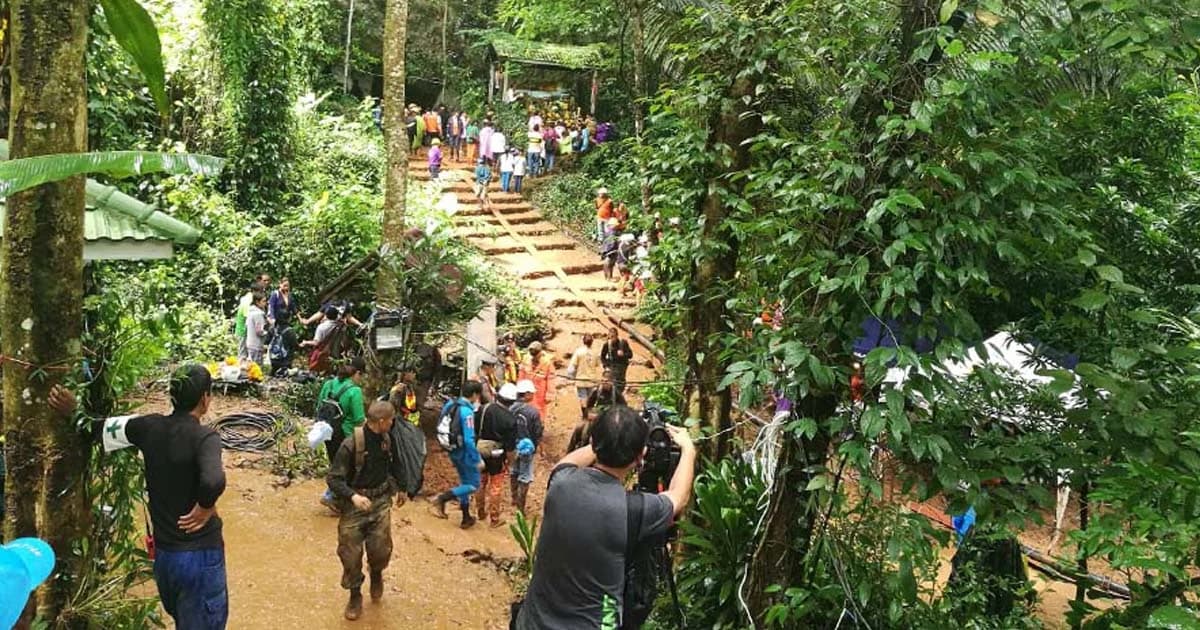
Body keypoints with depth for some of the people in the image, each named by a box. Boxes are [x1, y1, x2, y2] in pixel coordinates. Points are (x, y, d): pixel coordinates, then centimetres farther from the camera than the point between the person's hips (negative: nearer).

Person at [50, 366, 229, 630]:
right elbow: (213, 481, -38)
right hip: (201, 555, -6)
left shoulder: (149, 427, -2)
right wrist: (205, 508, -22)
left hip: (163, 554, 6)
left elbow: (98, 429, 6)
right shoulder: (205, 437, -21)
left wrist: (72, 412, 17)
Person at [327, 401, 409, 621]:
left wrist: (401, 487, 25)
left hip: (380, 501, 4)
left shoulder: (388, 438, -4)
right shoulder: (351, 445, -22)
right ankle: (355, 596, 26)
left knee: (381, 548, -3)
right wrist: (352, 496, -35)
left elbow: (395, 462, 16)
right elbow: (333, 478, -19)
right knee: (351, 554, 3)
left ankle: (376, 574, 32)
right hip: (355, 504, -3)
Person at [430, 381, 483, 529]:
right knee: (474, 485, 4)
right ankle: (442, 499, -9)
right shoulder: (467, 411, -25)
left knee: (465, 482, 21)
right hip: (465, 453, -9)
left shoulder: (450, 405, 0)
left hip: (454, 451, 9)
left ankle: (466, 518, 30)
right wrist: (478, 459, -19)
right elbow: (469, 439, -26)